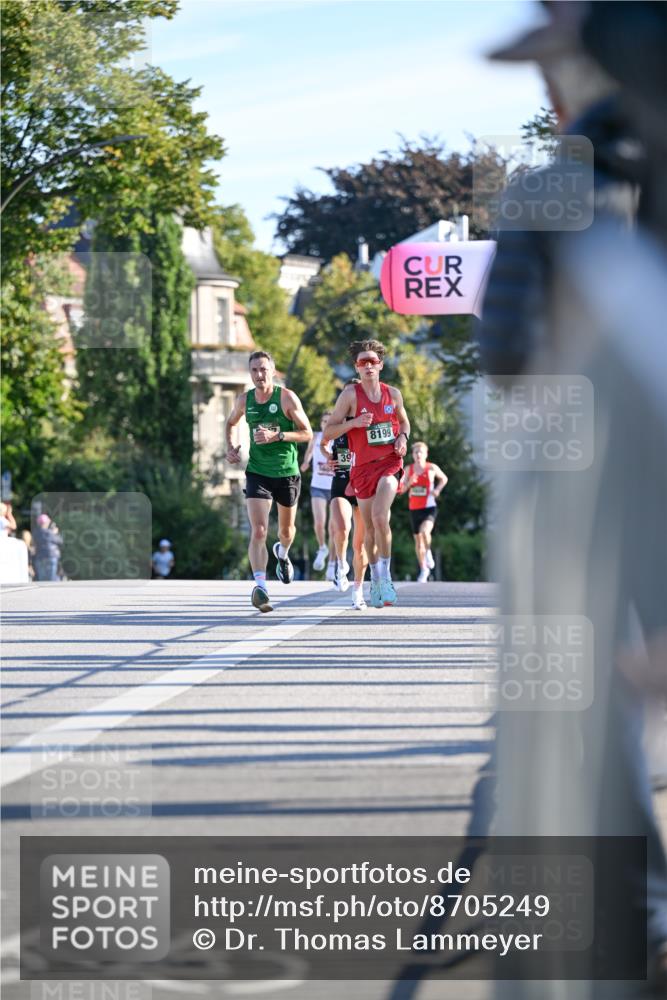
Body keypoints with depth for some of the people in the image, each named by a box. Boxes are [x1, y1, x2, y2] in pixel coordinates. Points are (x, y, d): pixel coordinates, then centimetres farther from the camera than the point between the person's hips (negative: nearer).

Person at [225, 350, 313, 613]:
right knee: (258, 532, -18)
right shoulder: (245, 400, 0)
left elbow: (307, 433, -10)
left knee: (286, 530, 19)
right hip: (257, 472, 0)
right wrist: (230, 448, 5)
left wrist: (277, 435, -23)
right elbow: (231, 423, 22)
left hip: (287, 473, 0)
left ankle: (282, 553, 55)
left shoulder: (287, 397, -10)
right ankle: (260, 586, -26)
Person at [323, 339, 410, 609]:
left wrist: (403, 437, 2)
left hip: (389, 462, 0)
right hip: (363, 466, 0)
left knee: (380, 517, -22)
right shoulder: (350, 394, -5)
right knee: (370, 527, 8)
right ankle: (375, 580, 25)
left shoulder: (393, 394, 4)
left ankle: (385, 575, -10)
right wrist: (354, 422, -20)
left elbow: (403, 421, 23)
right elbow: (328, 433, -5)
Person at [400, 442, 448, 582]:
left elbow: (444, 479, 16)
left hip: (429, 508, -4)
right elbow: (402, 489, 6)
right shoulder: (409, 469, 4)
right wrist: (409, 482, -14)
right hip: (414, 509, 4)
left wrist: (438, 490, -1)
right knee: (418, 540, 9)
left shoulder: (432, 468, -2)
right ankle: (423, 569, 24)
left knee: (424, 531, -32)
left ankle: (428, 552, -4)